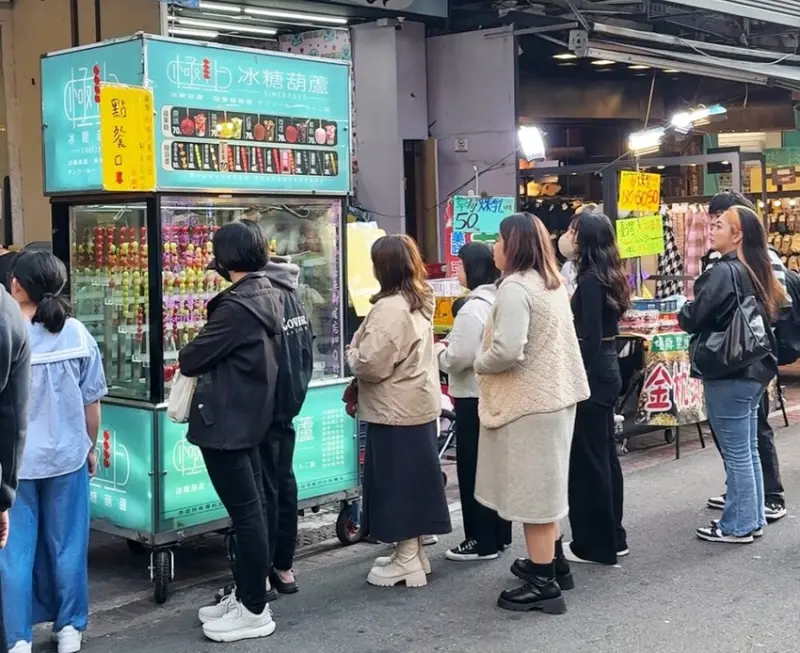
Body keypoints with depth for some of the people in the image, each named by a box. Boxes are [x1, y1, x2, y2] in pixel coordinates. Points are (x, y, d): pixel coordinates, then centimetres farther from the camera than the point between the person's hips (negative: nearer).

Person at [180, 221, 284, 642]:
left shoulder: (238, 305, -21)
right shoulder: (269, 297, 9)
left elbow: (191, 359, -15)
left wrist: (186, 357, 5)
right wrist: (209, 357, 10)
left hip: (225, 421, -10)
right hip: (249, 417, 10)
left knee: (245, 513, -3)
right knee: (252, 509, 14)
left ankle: (255, 610, 4)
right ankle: (245, 595, 25)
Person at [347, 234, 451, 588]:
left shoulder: (391, 308, -21)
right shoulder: (418, 302, 11)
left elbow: (372, 363, -24)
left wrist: (352, 354, -4)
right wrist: (361, 355, 14)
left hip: (396, 410, -10)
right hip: (417, 404, 10)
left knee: (397, 482, -1)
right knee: (411, 480, 15)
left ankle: (407, 562, 6)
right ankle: (413, 552, 24)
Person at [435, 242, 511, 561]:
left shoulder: (472, 308, -19)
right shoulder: (497, 301, 10)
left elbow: (458, 358, -23)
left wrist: (439, 351, -4)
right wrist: (451, 345, 15)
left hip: (475, 397, -9)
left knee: (472, 467, -1)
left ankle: (482, 541, 5)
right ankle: (498, 534, 24)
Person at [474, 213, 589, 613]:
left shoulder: (515, 287, -19)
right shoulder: (552, 283, 11)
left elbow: (508, 350, -28)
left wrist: (479, 364, -9)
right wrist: (489, 362, 15)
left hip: (529, 400, -10)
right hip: (554, 393, 10)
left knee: (531, 488, -2)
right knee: (544, 483, 20)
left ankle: (543, 584, 4)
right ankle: (551, 562, 32)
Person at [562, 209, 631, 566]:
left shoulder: (590, 279, -17)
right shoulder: (608, 276, 11)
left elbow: (590, 338, -20)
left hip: (591, 372, -10)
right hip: (607, 370, 10)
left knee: (587, 459, -1)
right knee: (604, 455, 15)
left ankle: (595, 544, 7)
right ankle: (612, 536, 24)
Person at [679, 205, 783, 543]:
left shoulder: (723, 272, -17)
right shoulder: (756, 272, 10)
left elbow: (692, 319, -16)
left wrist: (684, 311, 7)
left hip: (728, 373, -9)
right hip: (752, 370, 9)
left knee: (736, 453, -1)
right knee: (748, 450, 15)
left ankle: (738, 526, 8)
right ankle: (752, 518, 23)